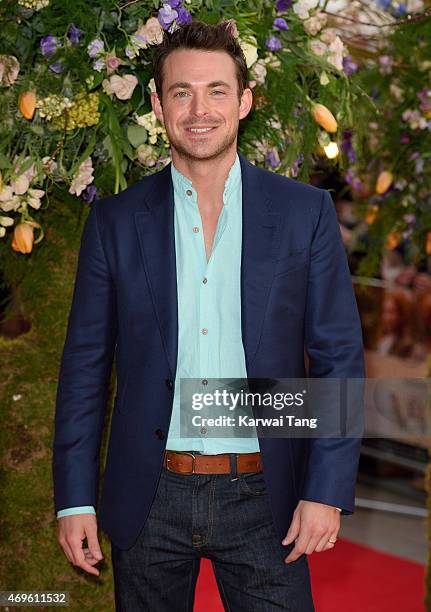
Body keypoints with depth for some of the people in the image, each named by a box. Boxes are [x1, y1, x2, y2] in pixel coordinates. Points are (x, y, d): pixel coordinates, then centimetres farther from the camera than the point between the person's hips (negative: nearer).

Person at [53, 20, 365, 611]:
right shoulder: (115, 221, 2)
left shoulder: (305, 212, -1)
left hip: (262, 497, -1)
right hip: (149, 498, 1)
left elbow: (339, 358, -1)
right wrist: (75, 498, 0)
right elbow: (85, 367, 4)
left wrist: (327, 491, -8)